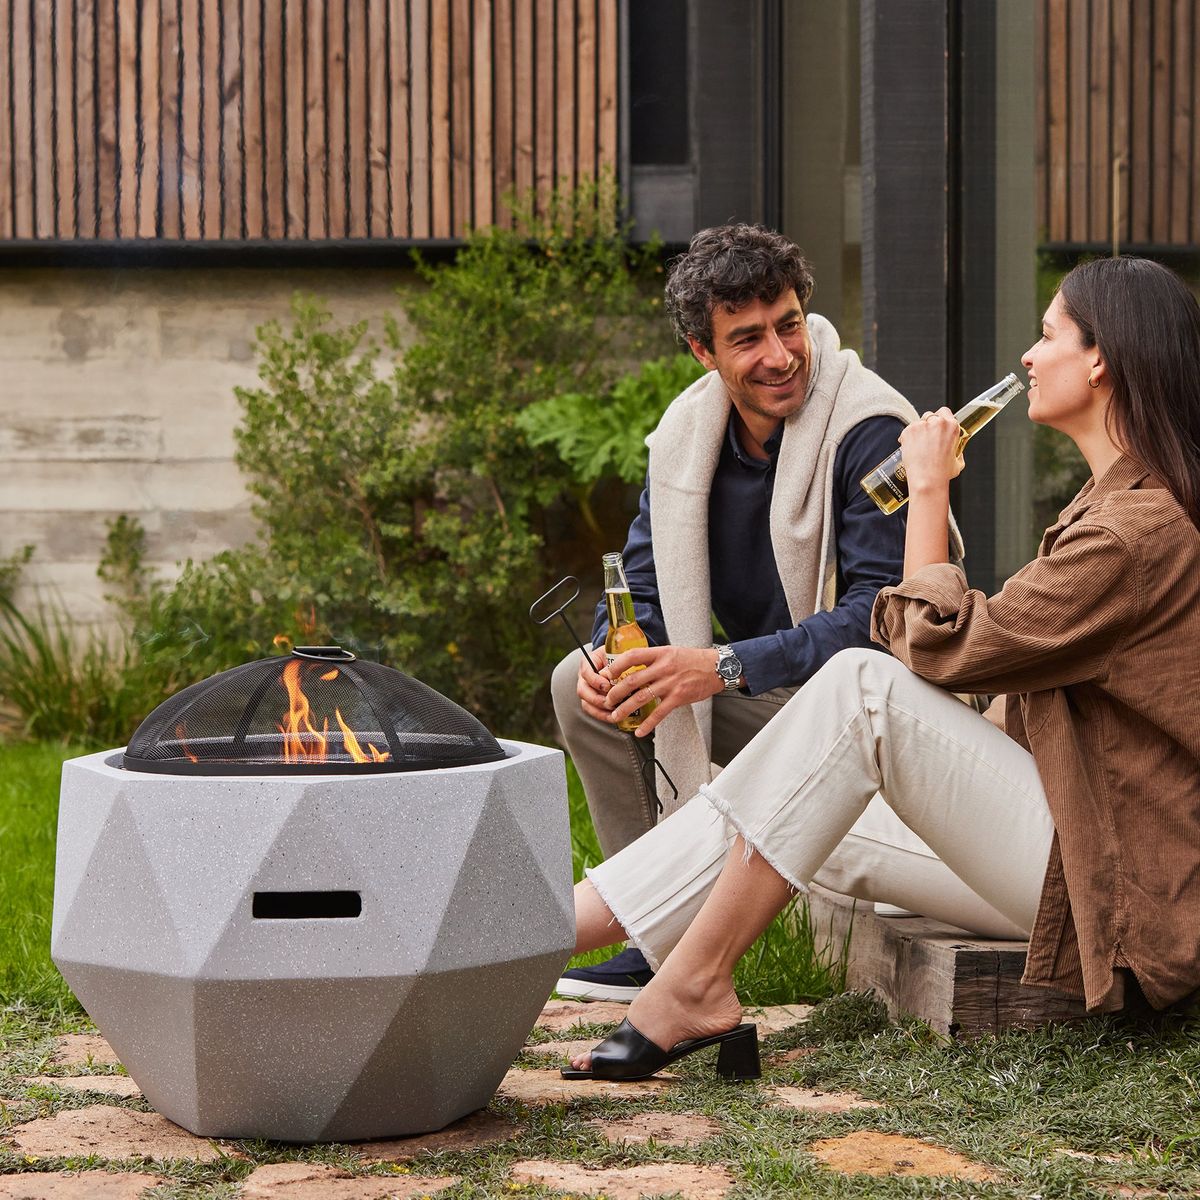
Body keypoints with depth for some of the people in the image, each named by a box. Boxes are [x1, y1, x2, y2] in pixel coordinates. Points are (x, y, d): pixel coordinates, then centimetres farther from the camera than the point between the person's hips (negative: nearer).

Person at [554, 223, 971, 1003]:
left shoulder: (870, 433, -21)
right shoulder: (687, 433, 0)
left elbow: (881, 614, -28)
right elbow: (646, 587, 3)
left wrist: (728, 668, -37)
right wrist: (608, 657, -21)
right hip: (768, 703, 7)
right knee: (580, 685, -5)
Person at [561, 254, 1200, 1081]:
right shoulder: (1123, 502, 15)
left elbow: (941, 647, -15)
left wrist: (929, 492, -3)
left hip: (1128, 899, -10)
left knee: (867, 689, -20)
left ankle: (695, 986, -19)